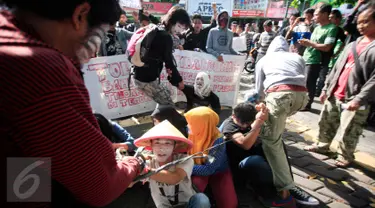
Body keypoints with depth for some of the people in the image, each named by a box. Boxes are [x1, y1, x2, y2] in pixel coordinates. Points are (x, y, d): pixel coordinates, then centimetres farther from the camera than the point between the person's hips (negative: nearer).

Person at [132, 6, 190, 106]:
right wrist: (179, 80, 1)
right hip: (147, 79, -10)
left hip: (141, 75, 10)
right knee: (169, 106, -2)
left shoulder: (156, 31, 15)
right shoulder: (165, 37, -15)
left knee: (166, 94, 24)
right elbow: (169, 62, -12)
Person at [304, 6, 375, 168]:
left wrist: (359, 99, -21)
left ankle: (345, 157, 25)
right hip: (334, 95, 6)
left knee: (347, 134, 5)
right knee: (326, 123, 18)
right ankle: (322, 144, 37)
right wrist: (326, 88, 12)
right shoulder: (352, 45, 14)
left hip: (354, 100, -6)